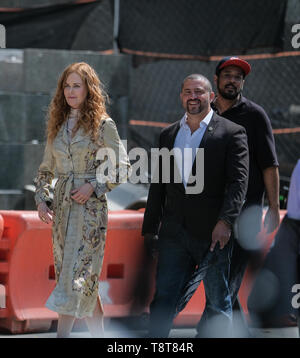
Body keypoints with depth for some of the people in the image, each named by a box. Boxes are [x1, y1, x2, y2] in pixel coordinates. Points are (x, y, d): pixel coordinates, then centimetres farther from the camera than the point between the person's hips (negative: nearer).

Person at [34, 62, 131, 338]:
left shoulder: (103, 125, -4)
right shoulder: (58, 125, 12)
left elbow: (121, 167, -3)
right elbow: (45, 169, 18)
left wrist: (93, 186, -14)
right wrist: (42, 199, 5)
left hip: (91, 207, -6)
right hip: (61, 207, 6)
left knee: (76, 275, -12)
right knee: (84, 278, 8)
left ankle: (62, 335, -16)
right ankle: (99, 335, 16)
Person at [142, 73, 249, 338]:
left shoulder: (232, 133, 0)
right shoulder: (168, 135, 15)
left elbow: (238, 180, -9)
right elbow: (158, 185, 18)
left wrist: (225, 221, -21)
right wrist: (150, 229, 15)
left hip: (213, 232, -4)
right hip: (174, 232, 4)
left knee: (218, 301, 5)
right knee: (163, 298, 0)